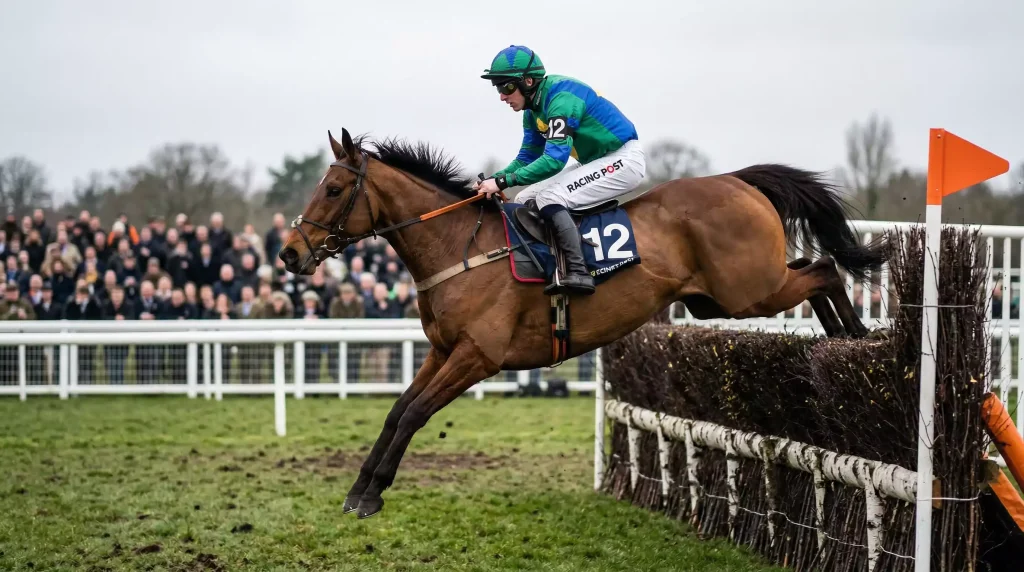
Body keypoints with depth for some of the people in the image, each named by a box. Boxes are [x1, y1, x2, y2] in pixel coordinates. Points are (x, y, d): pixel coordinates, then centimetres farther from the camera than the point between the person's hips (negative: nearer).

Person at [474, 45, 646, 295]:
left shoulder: (561, 99, -25)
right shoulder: (533, 110, 4)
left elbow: (554, 160, -32)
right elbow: (526, 159, 10)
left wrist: (504, 181, -33)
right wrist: (493, 180, -8)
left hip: (624, 160, -10)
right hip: (595, 163, 10)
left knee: (549, 199, -25)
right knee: (525, 200, 4)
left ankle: (578, 272, -29)